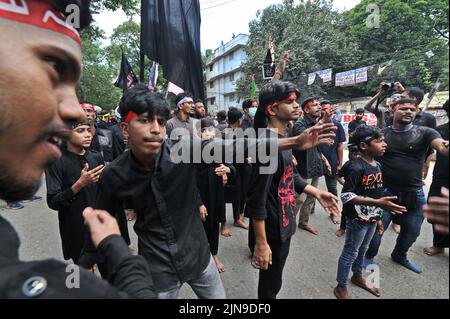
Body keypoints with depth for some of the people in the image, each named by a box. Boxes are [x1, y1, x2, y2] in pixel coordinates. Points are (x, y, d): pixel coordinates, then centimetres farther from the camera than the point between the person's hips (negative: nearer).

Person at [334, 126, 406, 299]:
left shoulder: (377, 165, 3)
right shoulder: (357, 167, -23)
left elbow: (376, 193, 12)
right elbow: (345, 195, -26)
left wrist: (378, 217, 16)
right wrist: (377, 203, -30)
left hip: (372, 218, 8)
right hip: (358, 219, -7)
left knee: (362, 250, 24)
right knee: (350, 252, 7)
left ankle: (357, 276, 47)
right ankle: (341, 288, 25)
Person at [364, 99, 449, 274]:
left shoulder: (425, 133, -5)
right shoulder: (382, 134, -3)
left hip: (414, 194, 2)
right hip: (385, 191, -2)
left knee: (411, 232, 18)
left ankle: (399, 255, 46)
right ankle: (369, 256, 31)